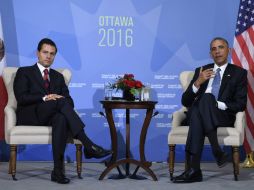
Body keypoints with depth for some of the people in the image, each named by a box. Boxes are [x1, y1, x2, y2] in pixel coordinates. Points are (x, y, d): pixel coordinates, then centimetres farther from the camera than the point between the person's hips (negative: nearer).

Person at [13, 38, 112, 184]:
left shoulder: (58, 76, 24)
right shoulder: (24, 72, 12)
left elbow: (69, 100, 11)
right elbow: (21, 97, -5)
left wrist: (63, 100, -14)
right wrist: (44, 98, -18)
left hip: (52, 116, 4)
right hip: (30, 116, -3)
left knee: (61, 119, -37)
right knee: (60, 101, -32)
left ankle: (58, 170, -41)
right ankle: (88, 145, -40)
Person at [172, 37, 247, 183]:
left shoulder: (239, 73, 12)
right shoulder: (201, 71, 20)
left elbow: (240, 105, 0)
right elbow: (185, 102, 11)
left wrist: (217, 104, -14)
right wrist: (198, 82, -6)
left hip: (223, 117, -2)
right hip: (197, 114, 2)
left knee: (207, 97, -36)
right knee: (195, 109, -36)